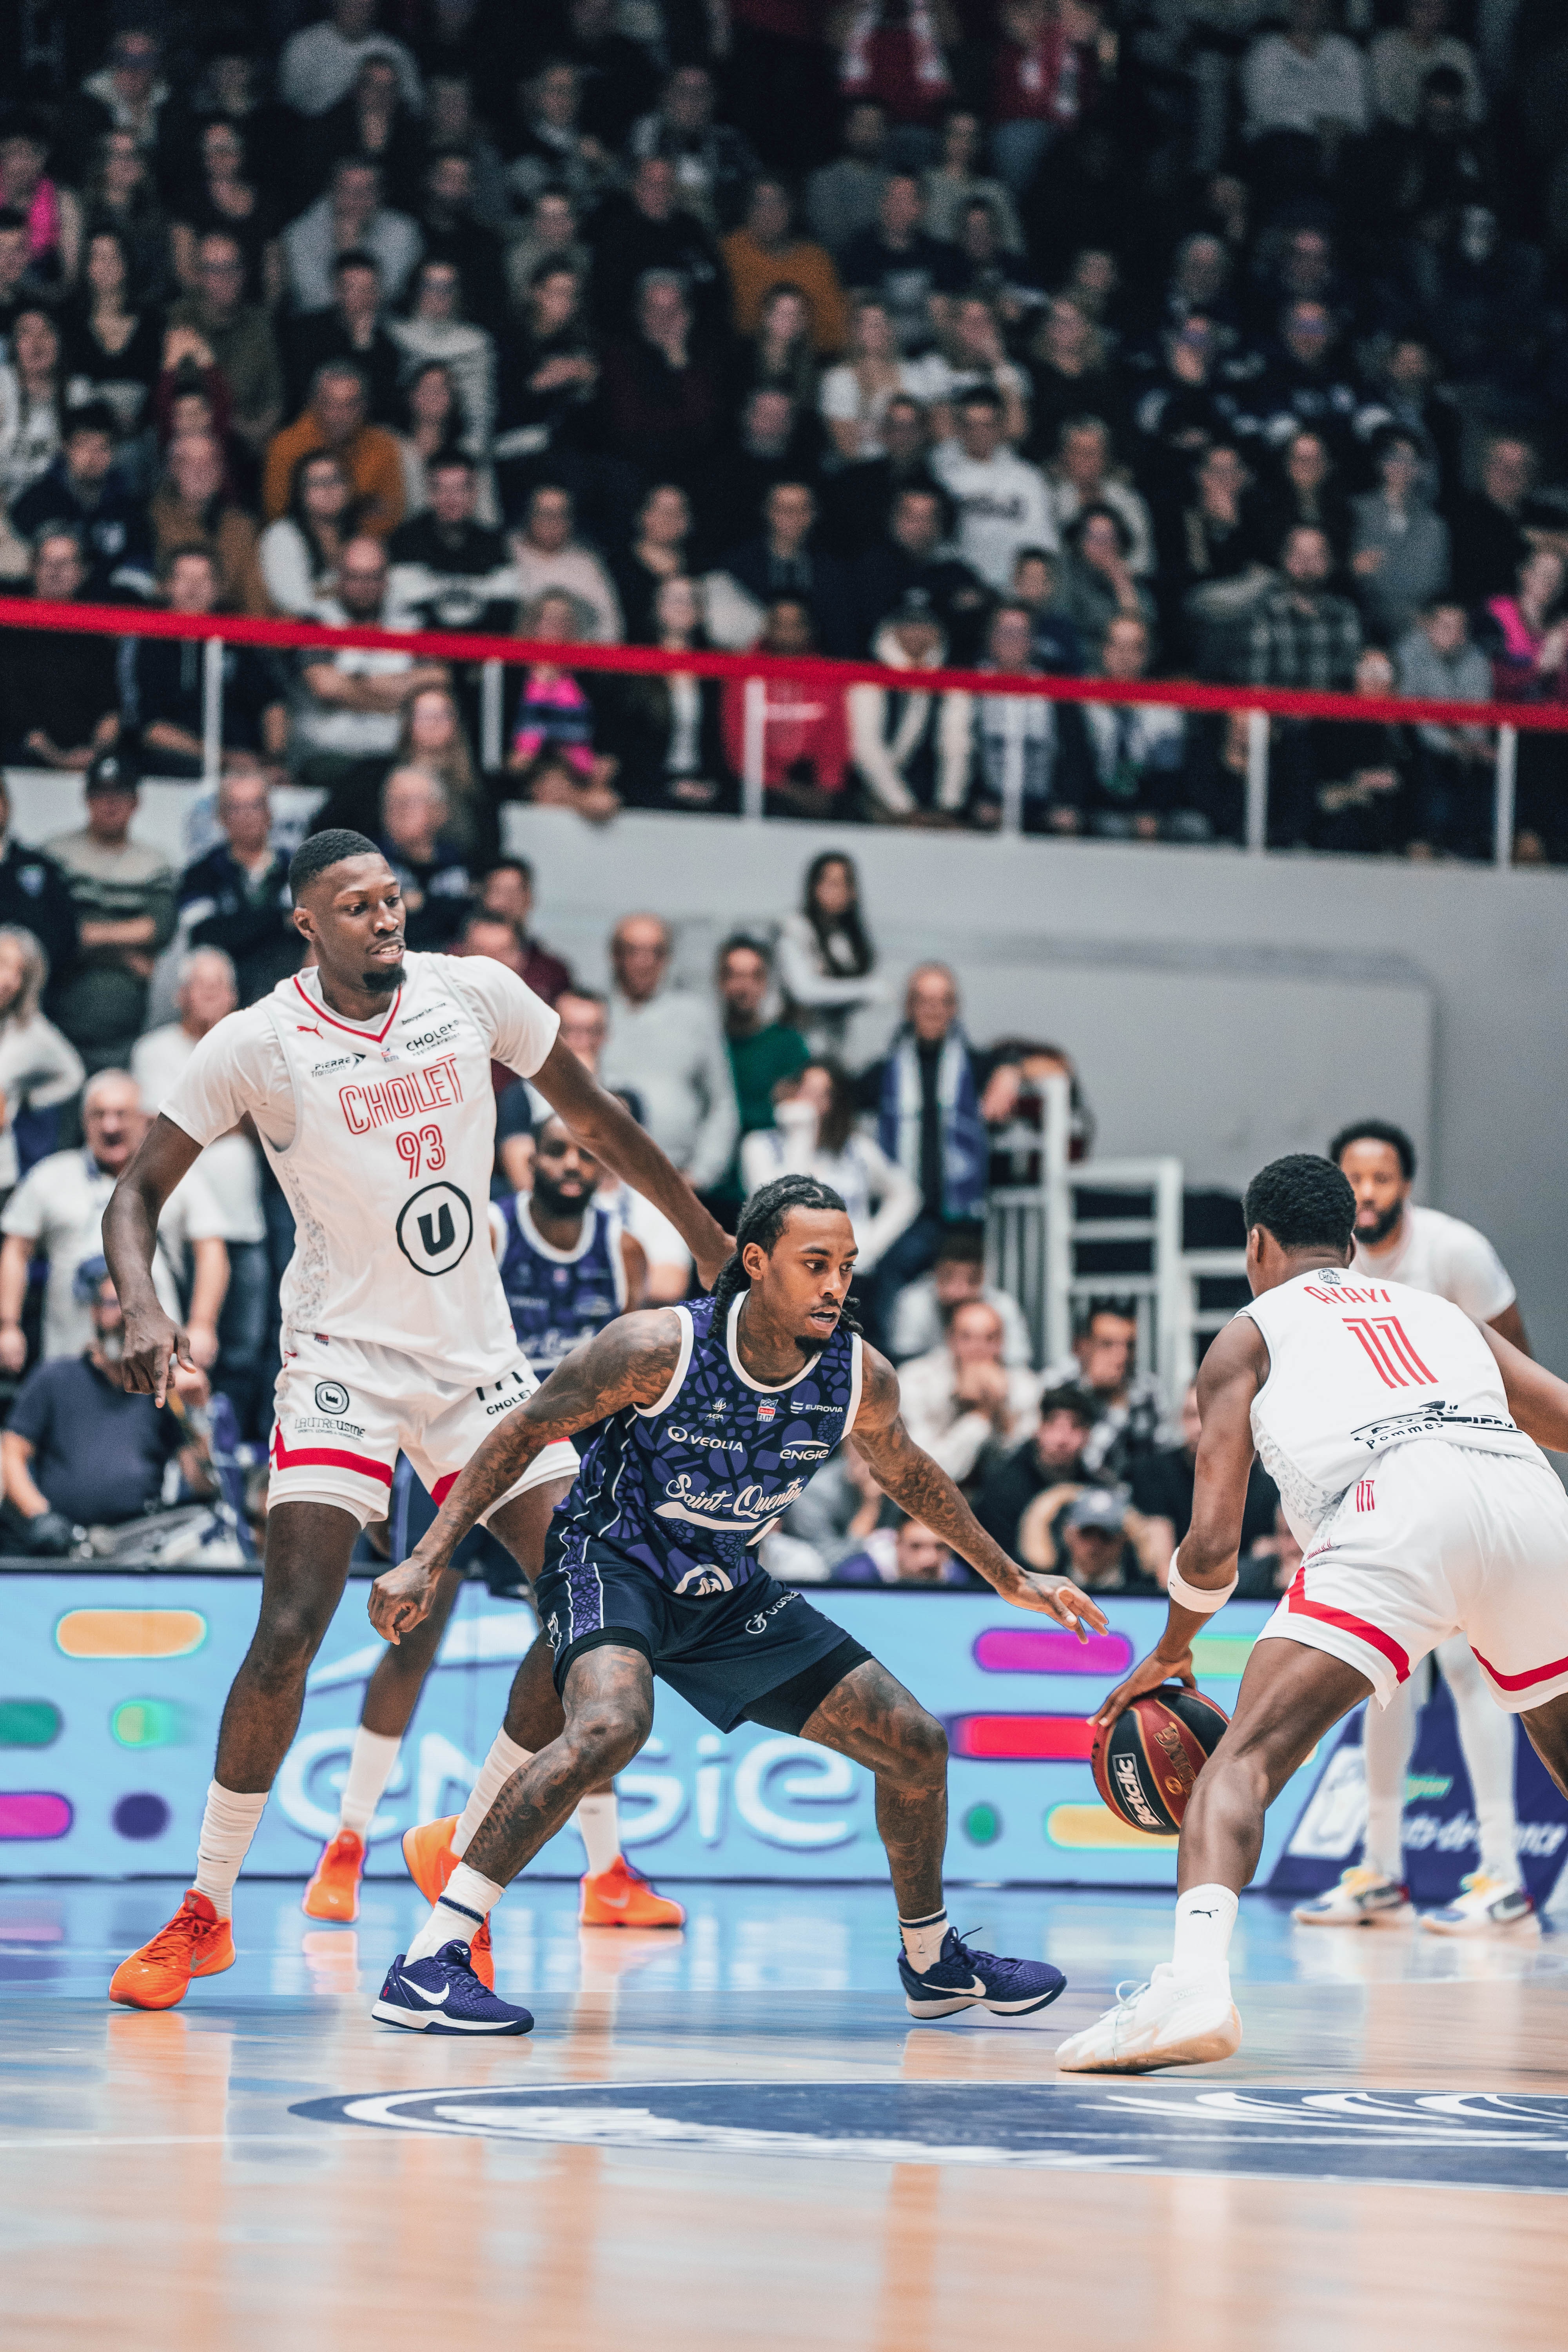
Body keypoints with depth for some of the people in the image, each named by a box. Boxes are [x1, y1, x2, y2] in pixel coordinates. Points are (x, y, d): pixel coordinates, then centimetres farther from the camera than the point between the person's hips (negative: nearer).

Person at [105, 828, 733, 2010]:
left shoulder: (474, 993, -2)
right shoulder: (258, 1045, -11)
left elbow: (595, 1118, 12)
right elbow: (140, 1189, -6)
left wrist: (716, 1246, 16)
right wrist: (143, 1308, -26)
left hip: (477, 1351, 4)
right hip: (343, 1354, -4)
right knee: (291, 1629, -16)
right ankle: (205, 1912, -5)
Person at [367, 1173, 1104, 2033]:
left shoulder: (861, 1378, -11)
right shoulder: (660, 1348, -26)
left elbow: (909, 1476, 12)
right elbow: (525, 1433, -15)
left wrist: (1009, 1578, 21)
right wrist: (428, 1560, -19)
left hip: (728, 1591, 6)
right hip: (611, 1565, -6)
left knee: (915, 1744, 5)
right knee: (611, 1726, -37)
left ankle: (932, 1963, 31)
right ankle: (426, 1965, -34)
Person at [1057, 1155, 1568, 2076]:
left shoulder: (1251, 1334, 26)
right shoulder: (1439, 1310, 37)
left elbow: (1214, 1545, 16)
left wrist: (1168, 1657, 33)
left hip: (1392, 1514, -4)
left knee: (1244, 1760, -5)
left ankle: (1195, 1981, -30)